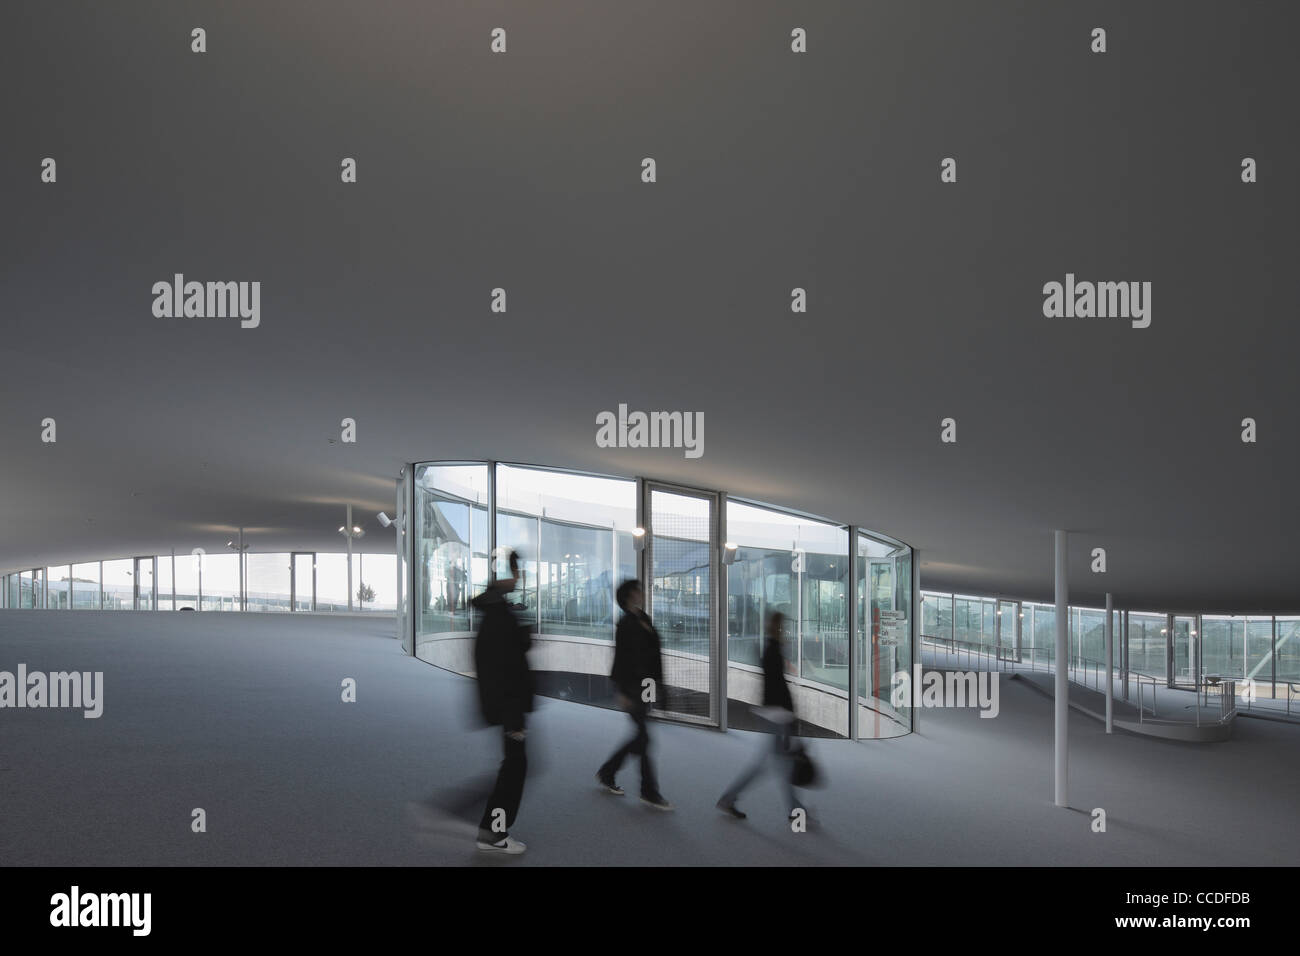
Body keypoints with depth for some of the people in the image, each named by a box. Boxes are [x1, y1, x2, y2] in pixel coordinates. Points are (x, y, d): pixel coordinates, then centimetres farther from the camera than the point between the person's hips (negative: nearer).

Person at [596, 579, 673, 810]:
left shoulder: (644, 620, 12)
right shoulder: (626, 624, -13)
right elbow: (621, 659, -16)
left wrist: (658, 686, 17)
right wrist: (623, 692, -18)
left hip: (646, 684, 9)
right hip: (631, 685, -9)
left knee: (641, 736, 12)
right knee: (644, 737, -4)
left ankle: (606, 773, 27)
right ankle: (649, 792, 5)